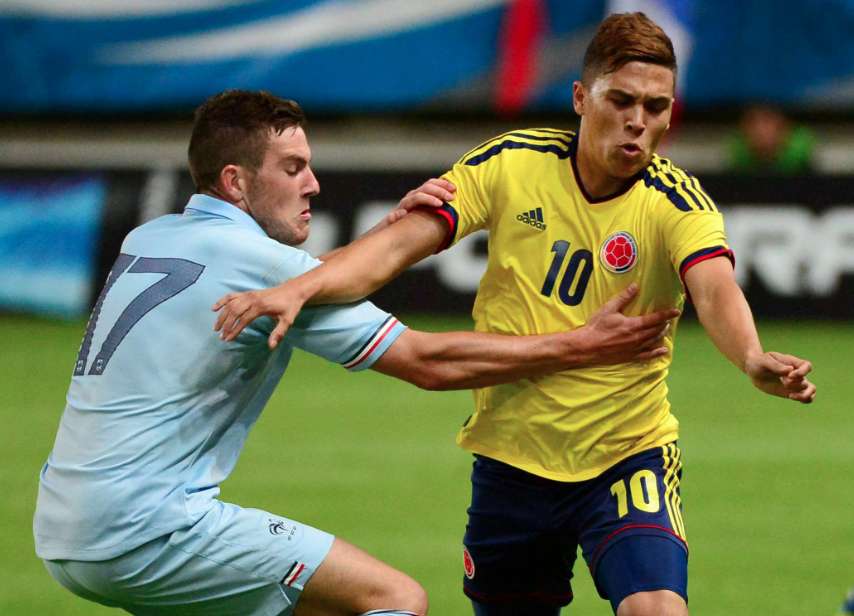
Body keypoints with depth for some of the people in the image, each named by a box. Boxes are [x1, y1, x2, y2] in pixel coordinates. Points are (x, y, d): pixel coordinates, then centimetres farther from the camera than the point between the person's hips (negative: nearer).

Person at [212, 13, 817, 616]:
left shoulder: (676, 203, -14)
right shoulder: (511, 164, -8)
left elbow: (715, 292, -32)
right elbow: (399, 244, -13)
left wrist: (754, 359, -55)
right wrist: (298, 289, -31)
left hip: (627, 455, -2)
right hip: (511, 457, 2)